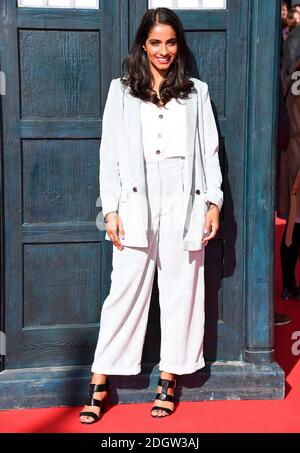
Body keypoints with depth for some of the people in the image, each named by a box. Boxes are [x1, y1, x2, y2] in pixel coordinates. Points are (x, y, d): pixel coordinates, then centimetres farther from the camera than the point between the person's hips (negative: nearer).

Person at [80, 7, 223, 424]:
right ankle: (99, 384, 6)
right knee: (125, 291, -2)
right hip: (136, 204, -1)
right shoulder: (121, 91, 8)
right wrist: (111, 209, -4)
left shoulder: (197, 92, 12)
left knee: (181, 292, 5)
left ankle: (169, 380, 17)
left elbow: (210, 152, 9)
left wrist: (213, 202, 0)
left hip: (184, 205, 1)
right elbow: (110, 155, 4)